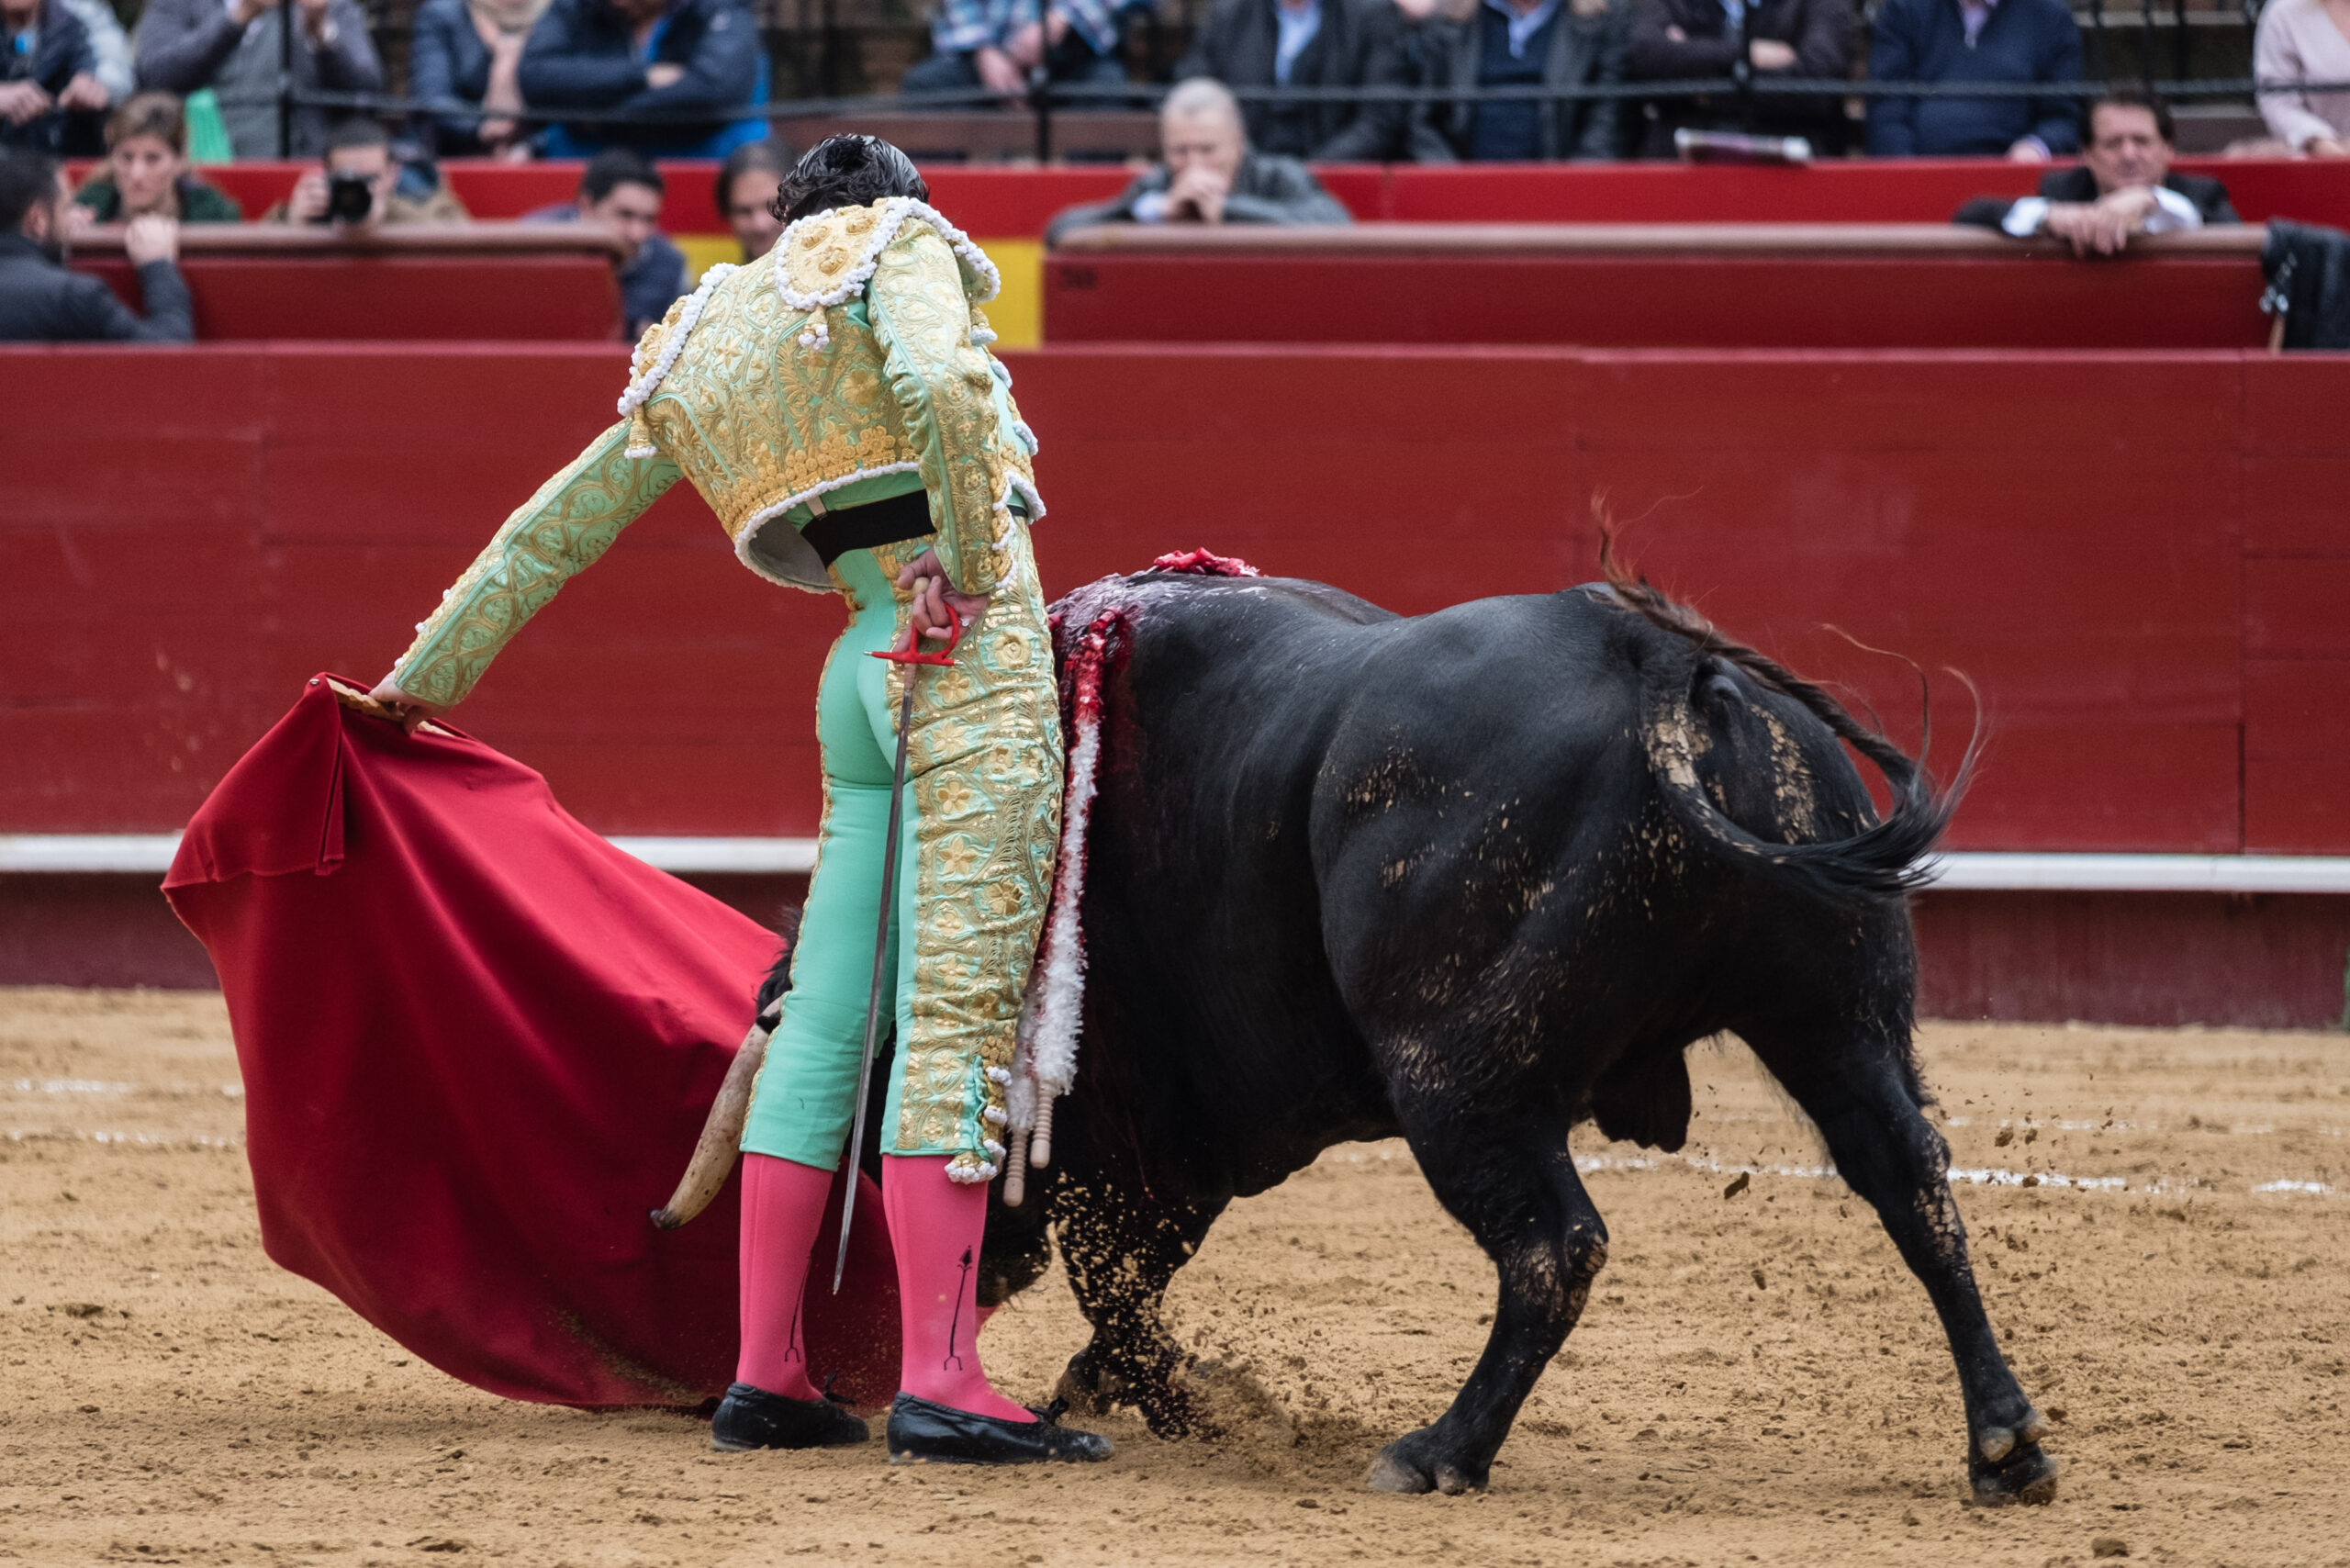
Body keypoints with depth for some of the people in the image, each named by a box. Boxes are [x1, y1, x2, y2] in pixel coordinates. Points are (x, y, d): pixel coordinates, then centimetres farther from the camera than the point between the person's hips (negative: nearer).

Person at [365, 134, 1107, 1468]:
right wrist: (976, 570, -10)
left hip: (866, 676, 7)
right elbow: (942, 385, -20)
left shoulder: (699, 360, 21)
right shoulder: (899, 246, 3)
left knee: (822, 1019, 11)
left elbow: (550, 530, 28)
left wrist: (424, 679, 36)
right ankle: (940, 1382, -17)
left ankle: (767, 1376, 13)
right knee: (959, 1010, -11)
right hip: (973, 654, -7)